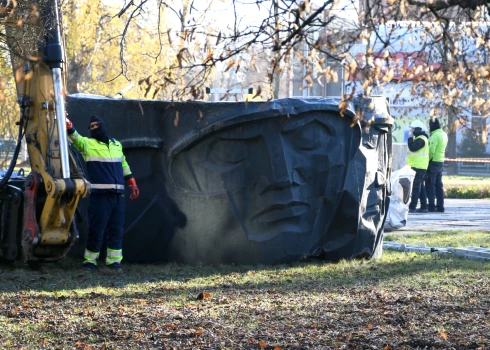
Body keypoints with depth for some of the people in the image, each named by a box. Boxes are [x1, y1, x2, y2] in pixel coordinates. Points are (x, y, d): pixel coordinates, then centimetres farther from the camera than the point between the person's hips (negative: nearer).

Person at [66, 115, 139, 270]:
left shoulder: (116, 145, 17)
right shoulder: (88, 144, 2)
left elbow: (124, 165, 25)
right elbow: (76, 138, -17)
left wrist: (132, 184, 20)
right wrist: (69, 127, -37)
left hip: (118, 194, 4)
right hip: (100, 195, -4)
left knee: (116, 230, 4)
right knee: (96, 229, -4)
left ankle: (114, 260, 9)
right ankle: (90, 260, 5)